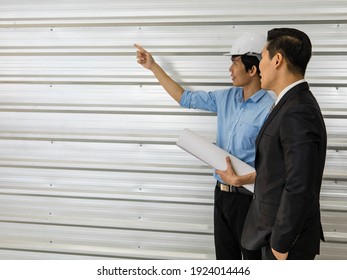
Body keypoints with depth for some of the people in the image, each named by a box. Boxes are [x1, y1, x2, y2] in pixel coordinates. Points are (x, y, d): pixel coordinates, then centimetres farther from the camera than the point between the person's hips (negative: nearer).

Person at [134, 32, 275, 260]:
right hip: (222, 193, 7)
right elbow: (185, 98, 13)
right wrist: (153, 66, 13)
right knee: (225, 257, 18)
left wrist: (244, 179, -33)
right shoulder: (226, 98, 3)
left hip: (248, 197, -7)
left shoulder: (269, 110, -18)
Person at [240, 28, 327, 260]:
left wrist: (281, 242, -19)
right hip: (278, 230, 9)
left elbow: (300, 188, -26)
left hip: (287, 236, -9)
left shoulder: (298, 113, -24)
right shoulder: (293, 104, 7)